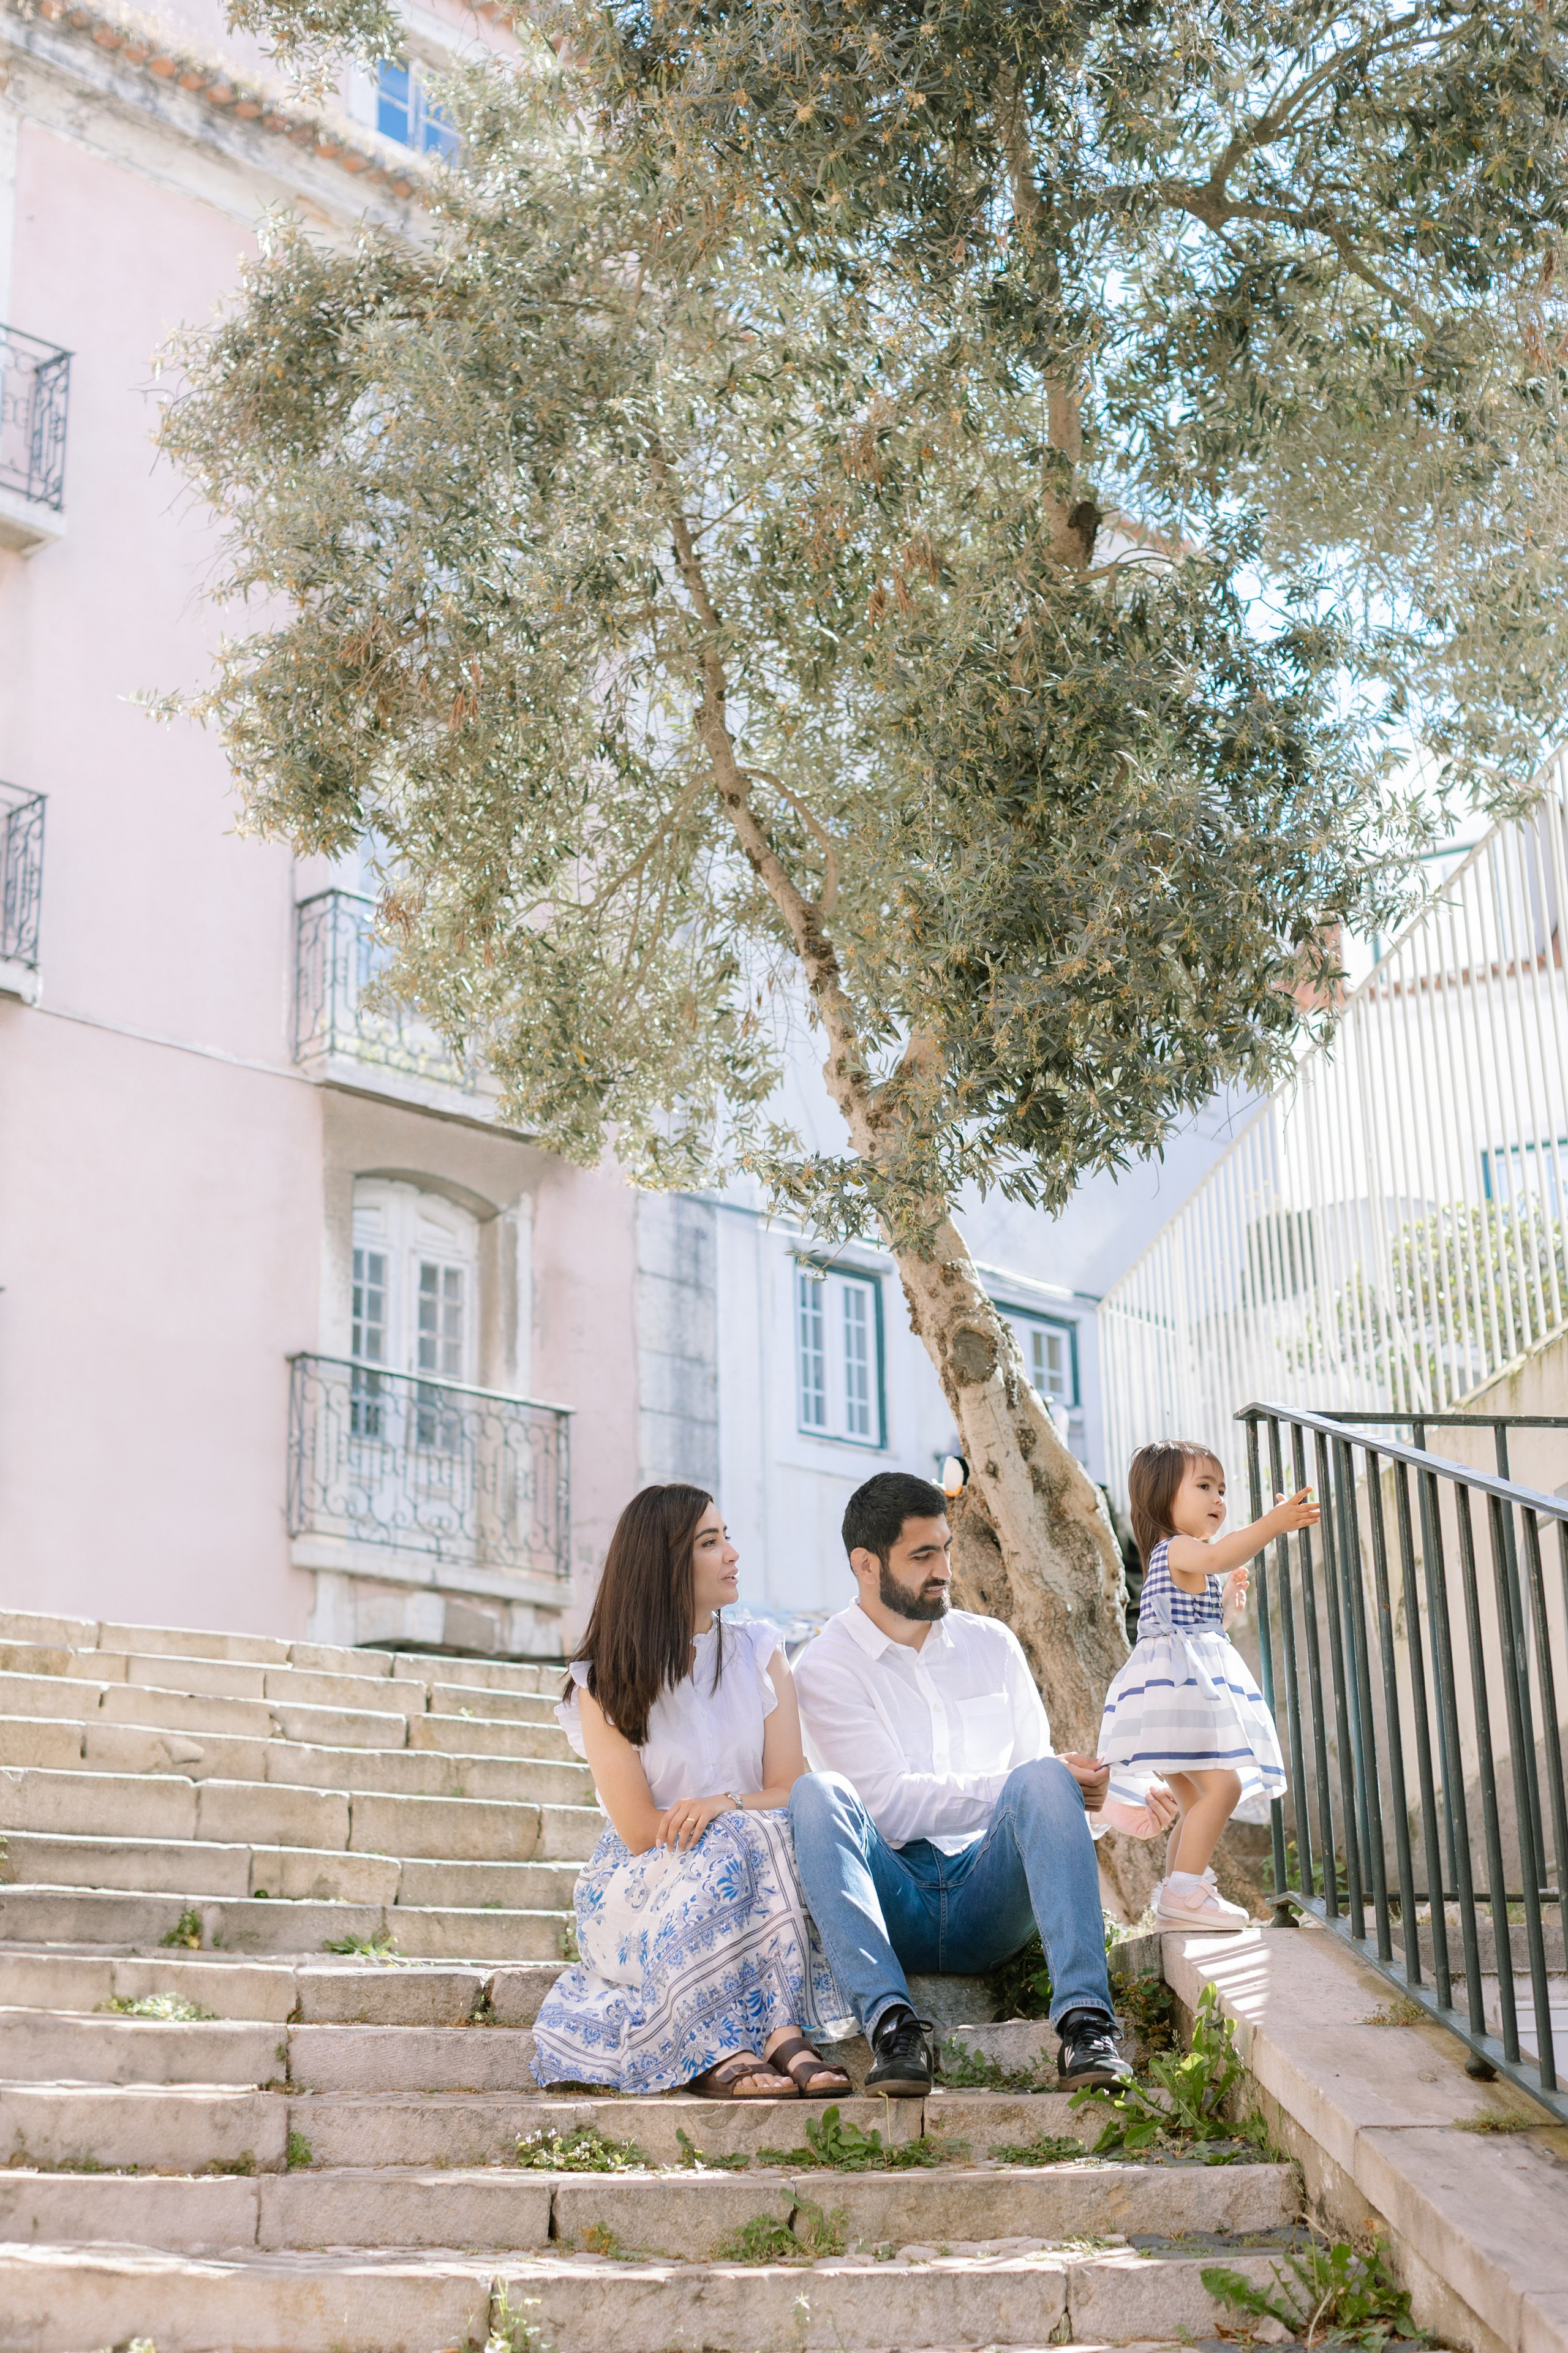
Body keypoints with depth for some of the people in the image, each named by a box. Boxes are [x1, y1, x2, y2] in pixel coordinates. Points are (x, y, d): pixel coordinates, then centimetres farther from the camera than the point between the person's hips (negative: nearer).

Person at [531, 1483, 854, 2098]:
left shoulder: (758, 1653, 7)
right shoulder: (605, 1683, -2)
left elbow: (790, 1792, -3)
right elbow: (641, 1833, -10)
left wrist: (725, 1806, -23)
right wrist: (746, 1821, -16)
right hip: (639, 1894, -2)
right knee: (726, 1849, -33)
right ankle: (731, 2049, -39)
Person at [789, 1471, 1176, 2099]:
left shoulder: (992, 1644, 18)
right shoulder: (826, 1668, 3)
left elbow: (1037, 1774, 17)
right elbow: (891, 1801, -8)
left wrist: (1108, 1808, -3)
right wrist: (1006, 1788, -16)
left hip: (989, 1903, 3)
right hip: (893, 1903, -2)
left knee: (1041, 1781, -27)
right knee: (817, 1792, -31)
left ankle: (1085, 2022, -39)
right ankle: (891, 2023, -41)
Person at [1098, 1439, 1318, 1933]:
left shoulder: (1190, 1568, 25)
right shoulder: (1176, 1548, -9)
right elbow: (1217, 1557, -34)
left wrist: (1229, 1603, 22)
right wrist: (1271, 1525, -43)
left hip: (1192, 1690, 11)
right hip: (1176, 1685, -11)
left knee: (1198, 1803, 15)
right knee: (1223, 1785, -21)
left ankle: (1176, 1901, 20)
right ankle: (1184, 1892, -23)